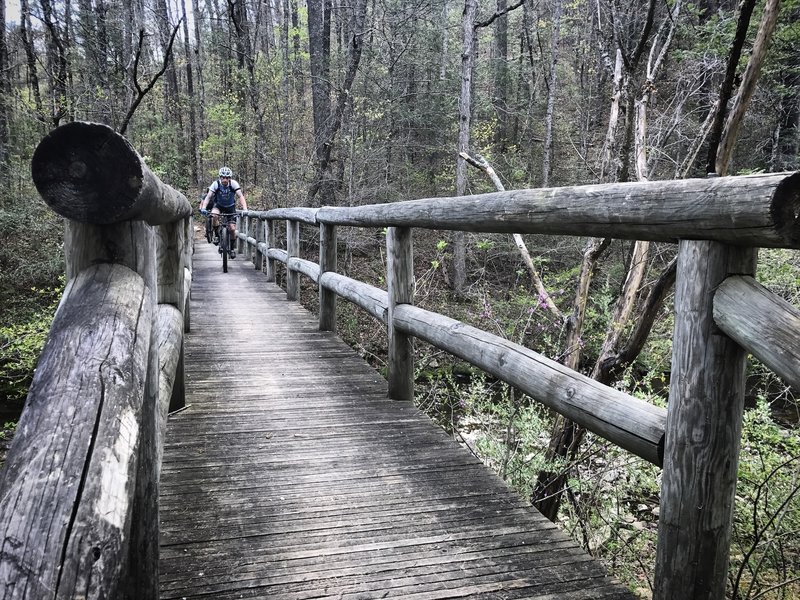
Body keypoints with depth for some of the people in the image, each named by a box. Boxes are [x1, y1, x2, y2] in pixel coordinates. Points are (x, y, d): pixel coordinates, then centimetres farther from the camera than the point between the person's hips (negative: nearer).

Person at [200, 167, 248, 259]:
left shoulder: (233, 183, -25)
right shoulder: (216, 184, -24)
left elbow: (241, 196, -31)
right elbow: (208, 197, -27)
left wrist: (245, 209, -46)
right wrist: (203, 208, -43)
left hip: (230, 207, 0)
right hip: (219, 205, 0)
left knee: (232, 229, -10)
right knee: (214, 216, -33)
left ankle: (232, 248, 13)